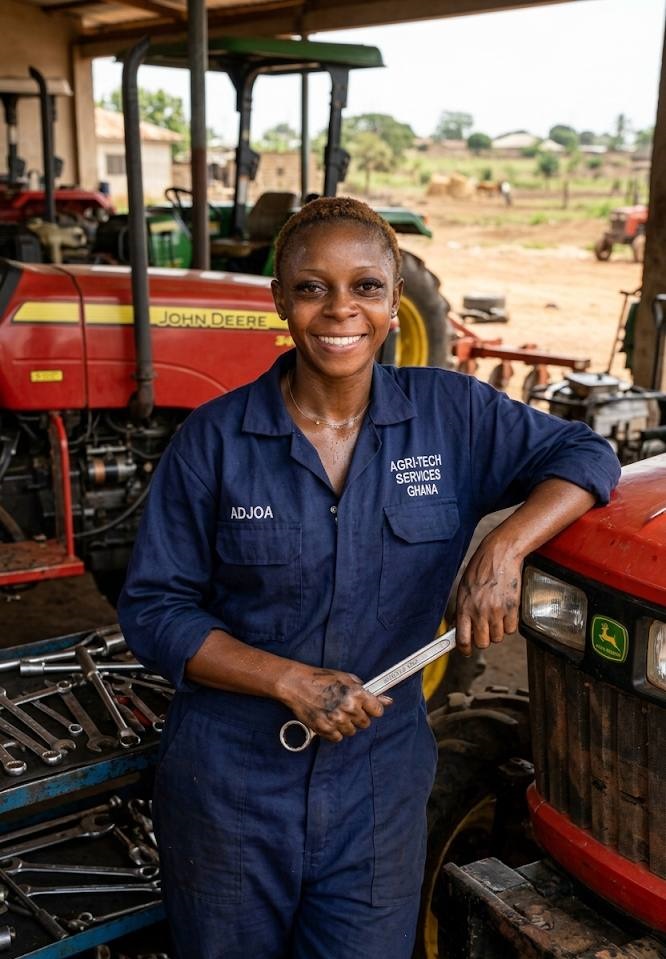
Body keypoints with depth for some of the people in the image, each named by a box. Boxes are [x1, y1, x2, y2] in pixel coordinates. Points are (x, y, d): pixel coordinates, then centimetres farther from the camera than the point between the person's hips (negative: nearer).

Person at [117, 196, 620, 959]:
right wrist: (288, 679, -21)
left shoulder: (451, 414, -5)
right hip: (229, 785, 0)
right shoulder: (215, 439, -10)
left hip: (380, 785, 1)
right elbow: (152, 610, -7)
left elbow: (584, 455, 1)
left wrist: (505, 547, -19)